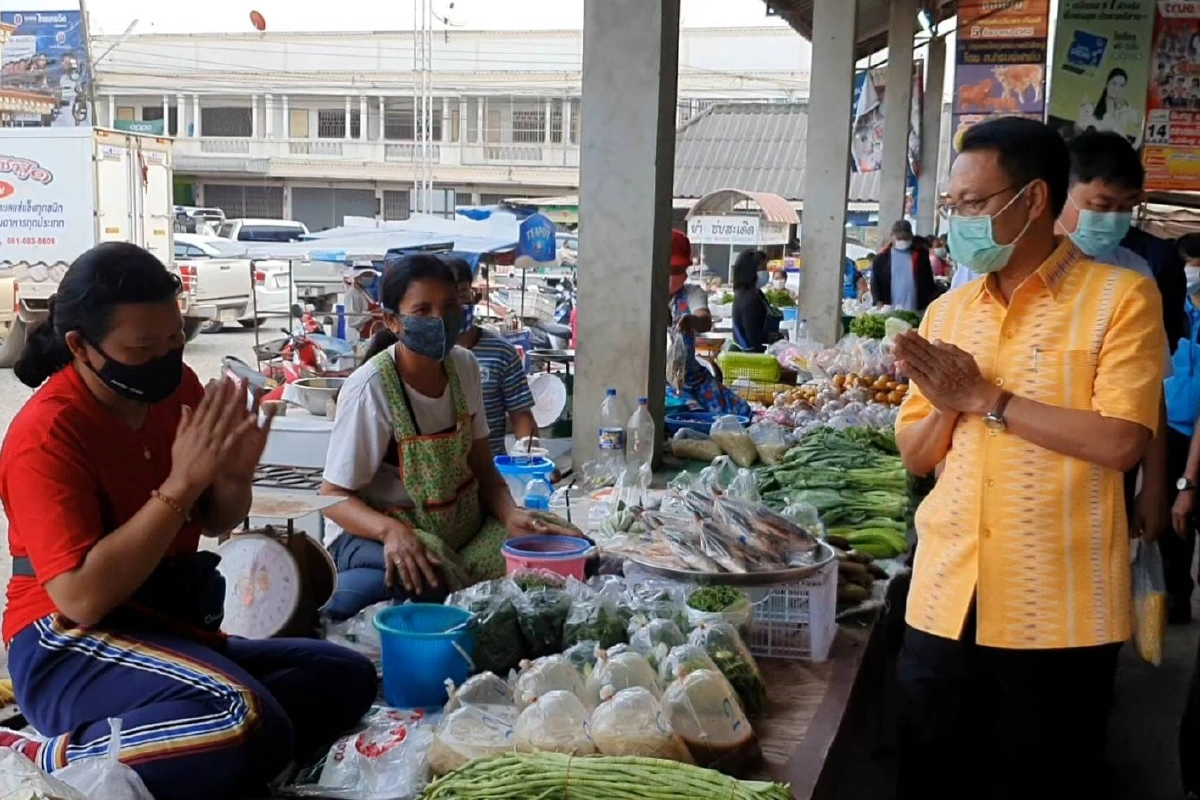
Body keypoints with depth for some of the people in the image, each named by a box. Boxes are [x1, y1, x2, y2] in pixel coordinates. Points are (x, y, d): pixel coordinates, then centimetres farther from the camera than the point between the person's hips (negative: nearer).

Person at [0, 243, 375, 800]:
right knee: (245, 725, -34)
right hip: (73, 648, -9)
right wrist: (180, 483, -26)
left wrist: (235, 475, -8)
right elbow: (82, 598, -26)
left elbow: (215, 524, 16)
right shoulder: (46, 435, -17)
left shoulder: (175, 388, 4)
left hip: (172, 630, 9)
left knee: (346, 676, 4)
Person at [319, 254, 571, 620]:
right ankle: (326, 598, -10)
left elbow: (481, 467, 7)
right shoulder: (371, 388, -18)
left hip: (462, 525, 7)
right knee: (435, 579, -38)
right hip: (373, 534, -7)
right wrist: (391, 530, -35)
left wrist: (510, 514, -14)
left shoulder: (464, 366, 0)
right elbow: (334, 495, -16)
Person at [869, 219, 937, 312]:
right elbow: (875, 282, 3)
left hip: (916, 311, 1)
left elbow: (928, 281, 12)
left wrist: (931, 306, 3)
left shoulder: (920, 254, 8)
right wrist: (879, 302, -11)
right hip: (891, 311, -1)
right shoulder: (882, 257, 3)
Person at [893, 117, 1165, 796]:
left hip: (1060, 613, -5)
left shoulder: (1121, 298, -5)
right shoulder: (947, 312, 11)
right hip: (945, 601, 5)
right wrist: (948, 408, -8)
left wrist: (986, 398, -13)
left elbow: (1122, 441, -17)